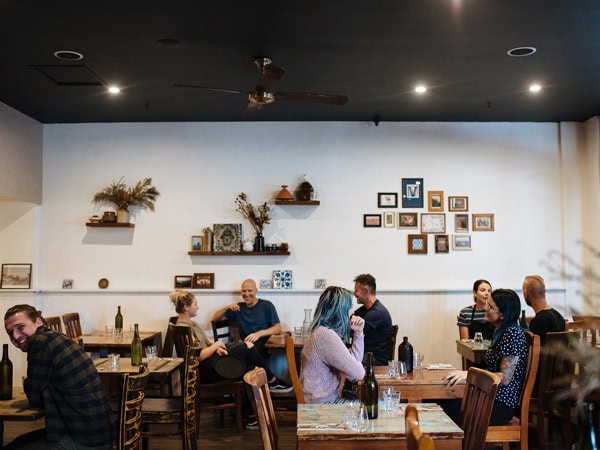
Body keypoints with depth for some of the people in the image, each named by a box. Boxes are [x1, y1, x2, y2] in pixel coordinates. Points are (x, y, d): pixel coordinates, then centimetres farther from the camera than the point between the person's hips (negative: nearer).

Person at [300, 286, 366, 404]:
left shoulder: (324, 331, 9)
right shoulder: (326, 335, -23)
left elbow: (355, 362, 11)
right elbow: (358, 373, -21)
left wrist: (358, 333, 3)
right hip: (324, 404, -10)